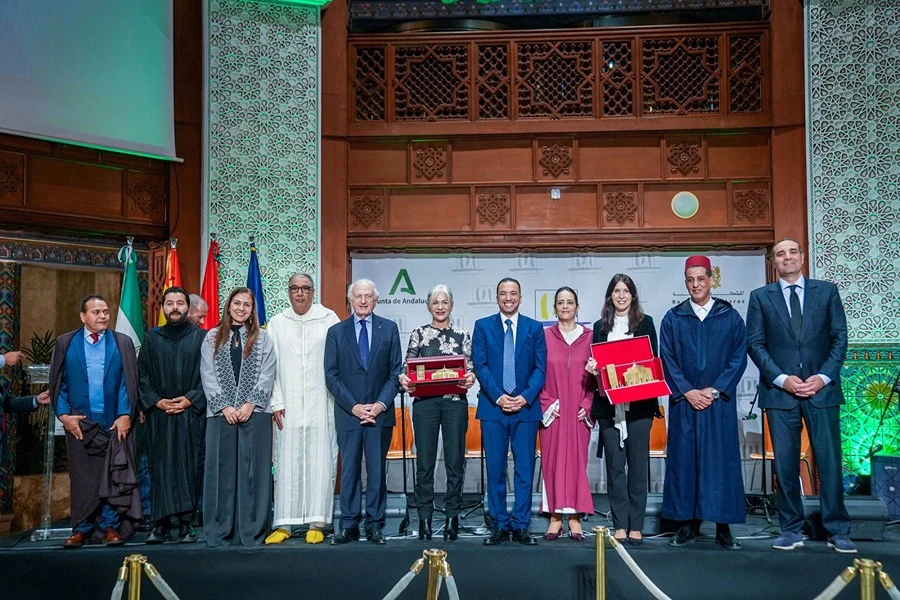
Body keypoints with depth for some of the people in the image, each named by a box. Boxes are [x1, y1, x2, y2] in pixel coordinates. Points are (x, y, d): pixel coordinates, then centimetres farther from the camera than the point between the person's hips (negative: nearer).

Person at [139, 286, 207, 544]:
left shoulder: (201, 337, 4)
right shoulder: (152, 337, 10)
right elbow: (142, 375, 8)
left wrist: (190, 400, -11)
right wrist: (156, 401, -6)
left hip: (191, 414, -2)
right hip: (158, 415, 2)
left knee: (188, 467, -2)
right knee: (160, 469, 1)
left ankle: (186, 525, 4)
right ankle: (161, 524, 6)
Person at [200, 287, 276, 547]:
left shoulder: (263, 339, 9)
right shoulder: (212, 337, 10)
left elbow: (267, 375, 2)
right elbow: (208, 376, 3)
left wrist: (250, 404, -10)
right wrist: (224, 406, -8)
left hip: (255, 413, -1)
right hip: (221, 414, 1)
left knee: (253, 471, -1)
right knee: (221, 471, 2)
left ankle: (252, 532, 5)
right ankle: (219, 533, 9)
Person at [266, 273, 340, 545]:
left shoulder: (328, 319, 3)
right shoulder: (277, 323, 8)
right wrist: (276, 403, -2)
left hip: (321, 403, -1)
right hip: (288, 405, 2)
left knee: (320, 461, 0)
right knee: (287, 462, 2)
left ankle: (317, 523, 7)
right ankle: (284, 524, 8)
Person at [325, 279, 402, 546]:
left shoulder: (389, 329, 6)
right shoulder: (336, 332, 6)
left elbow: (396, 371, 4)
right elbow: (331, 376, 2)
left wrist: (381, 404, -8)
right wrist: (353, 406, -8)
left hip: (380, 411, 0)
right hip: (348, 413, 0)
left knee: (377, 470, 4)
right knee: (349, 470, 3)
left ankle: (375, 524, 11)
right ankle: (349, 525, 9)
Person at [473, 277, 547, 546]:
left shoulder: (534, 328, 9)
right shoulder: (483, 326, 7)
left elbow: (540, 368, 3)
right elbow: (480, 366, -1)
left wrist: (525, 396, -11)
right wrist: (498, 396, -12)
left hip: (526, 407, 0)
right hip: (493, 406, 0)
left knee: (525, 469, 2)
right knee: (495, 469, 3)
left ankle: (521, 525, 10)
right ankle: (499, 525, 12)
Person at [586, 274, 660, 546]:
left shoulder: (645, 323, 8)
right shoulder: (600, 327, 14)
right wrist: (592, 369, -6)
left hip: (638, 403, -2)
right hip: (609, 404, 2)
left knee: (637, 463, 0)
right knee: (615, 465, 2)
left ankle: (636, 526, 6)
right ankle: (620, 525, 8)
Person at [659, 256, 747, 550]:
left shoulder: (730, 317, 5)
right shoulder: (673, 318, 6)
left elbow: (739, 357, 1)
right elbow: (667, 360, 2)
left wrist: (715, 390, -9)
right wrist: (688, 392, -9)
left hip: (720, 401, 0)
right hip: (684, 401, 1)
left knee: (721, 459, 0)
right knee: (684, 458, 1)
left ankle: (723, 527, 7)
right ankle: (687, 523, 8)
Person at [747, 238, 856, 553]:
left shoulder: (826, 291, 8)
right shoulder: (760, 297, 7)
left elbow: (839, 338, 5)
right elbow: (755, 344, 2)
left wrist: (824, 377, -7)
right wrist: (782, 379, -9)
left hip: (821, 388, 0)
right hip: (780, 391, 0)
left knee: (829, 461, 0)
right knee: (785, 464, 3)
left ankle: (838, 531, 10)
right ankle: (791, 530, 13)